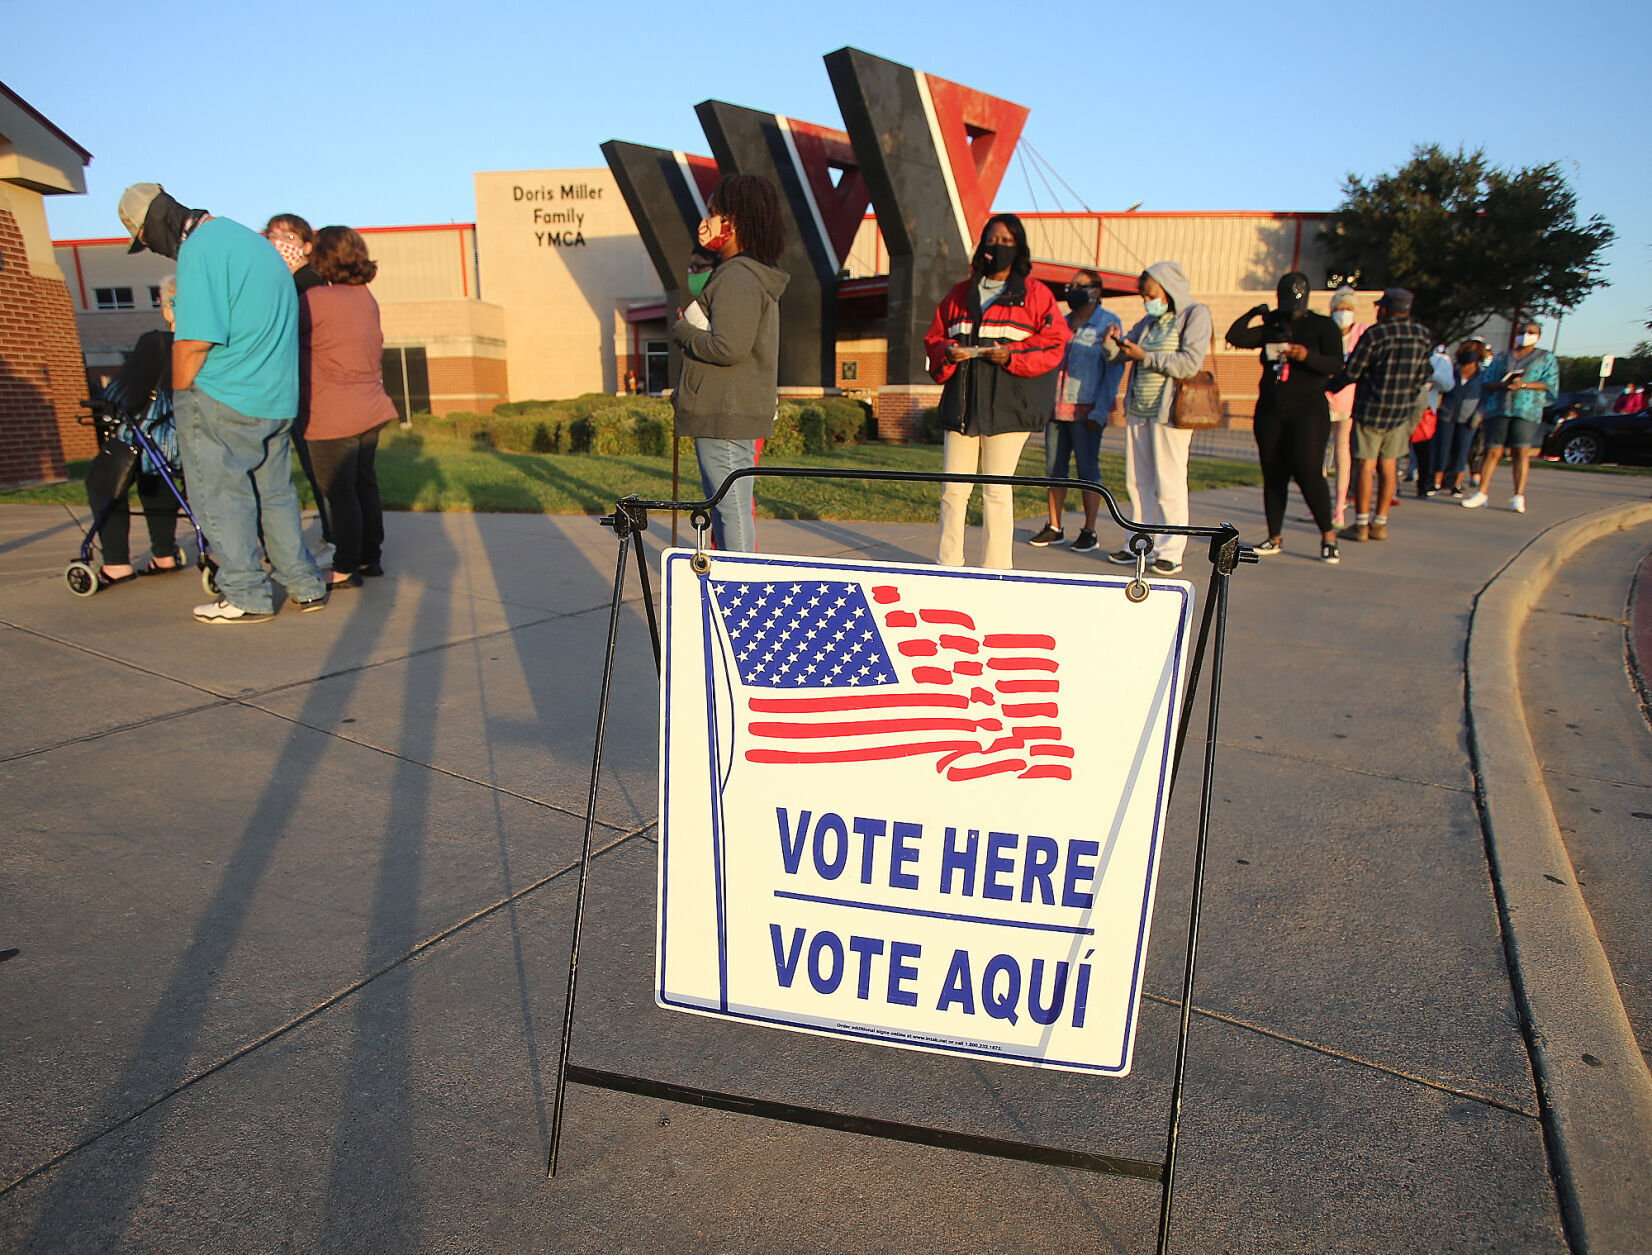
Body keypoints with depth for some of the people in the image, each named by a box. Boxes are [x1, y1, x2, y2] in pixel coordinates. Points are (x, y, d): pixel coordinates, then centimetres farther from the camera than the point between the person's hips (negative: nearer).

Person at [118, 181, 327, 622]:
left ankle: (247, 595, 8)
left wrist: (179, 397, -6)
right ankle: (305, 586, 18)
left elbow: (194, 342, -19)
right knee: (274, 494, 15)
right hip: (277, 398, 9)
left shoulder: (199, 250, -14)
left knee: (220, 497, 3)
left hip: (223, 401, -8)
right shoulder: (251, 239, 15)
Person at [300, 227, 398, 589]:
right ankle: (370, 557, 24)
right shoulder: (366, 297, 9)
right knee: (364, 484, 15)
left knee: (340, 492, -1)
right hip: (370, 409, 8)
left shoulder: (315, 299, -13)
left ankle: (346, 569, 5)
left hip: (333, 416, -7)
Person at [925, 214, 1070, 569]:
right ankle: (947, 565, 13)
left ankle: (996, 571, 6)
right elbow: (933, 338, 18)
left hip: (1007, 407, -4)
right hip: (960, 405, 4)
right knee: (953, 489, 3)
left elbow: (1054, 345, 1)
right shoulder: (960, 294, 17)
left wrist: (1012, 356, -14)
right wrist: (947, 353, -5)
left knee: (997, 490, -2)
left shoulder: (1035, 295, 6)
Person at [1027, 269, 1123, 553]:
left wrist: (1100, 411, -13)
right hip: (1056, 409, 6)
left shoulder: (1108, 323, 0)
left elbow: (1115, 370, -5)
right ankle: (1054, 528, 14)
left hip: (1086, 410, -6)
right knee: (1055, 469, 6)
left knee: (1088, 470, -1)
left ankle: (1089, 531, 5)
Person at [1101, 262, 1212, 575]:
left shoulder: (1195, 315, -3)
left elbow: (1190, 363, -15)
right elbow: (1119, 353, 19)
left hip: (1169, 411, -7)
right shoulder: (1149, 321, 16)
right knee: (1138, 481, 7)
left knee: (1169, 483, -4)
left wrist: (1144, 356, -15)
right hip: (1138, 411, 7)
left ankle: (1171, 551, 1)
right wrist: (1111, 343, -4)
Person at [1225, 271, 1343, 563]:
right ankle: (1275, 537, 10)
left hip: (1308, 411, -5)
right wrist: (1255, 313, 3)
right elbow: (1234, 337, 6)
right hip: (1270, 411, 5)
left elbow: (1336, 365, -8)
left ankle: (1328, 536, -2)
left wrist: (1308, 356, -24)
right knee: (1273, 475, 4)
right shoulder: (1272, 328, 14)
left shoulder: (1322, 326, 3)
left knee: (1308, 473, -13)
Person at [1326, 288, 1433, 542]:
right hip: (1402, 411, 4)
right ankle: (1380, 523, 12)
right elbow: (1422, 377, 10)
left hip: (1370, 408, -4)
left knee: (1366, 465, -1)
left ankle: (1361, 524, -1)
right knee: (1388, 465, 9)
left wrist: (1330, 386, 9)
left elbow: (1351, 372, -9)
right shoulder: (1424, 337, 4)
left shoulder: (1375, 334, -11)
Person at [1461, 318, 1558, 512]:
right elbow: (1487, 384, 12)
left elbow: (1550, 384, 2)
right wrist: (1503, 385, -10)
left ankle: (1518, 497, -12)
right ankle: (1482, 492, -2)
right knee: (1492, 451, -4)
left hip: (1527, 411, -2)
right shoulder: (1501, 358, 21)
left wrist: (1524, 385, -12)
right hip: (1499, 409, 2)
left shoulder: (1546, 358, 15)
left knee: (1521, 452, -11)